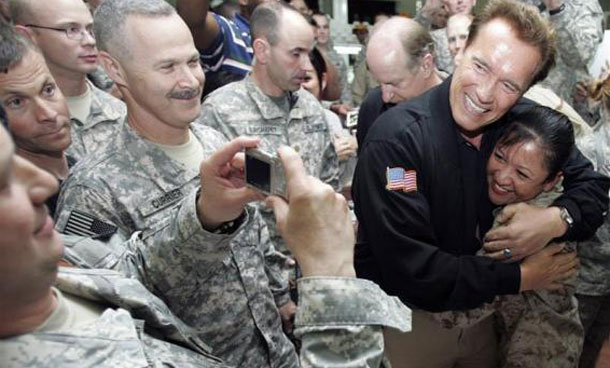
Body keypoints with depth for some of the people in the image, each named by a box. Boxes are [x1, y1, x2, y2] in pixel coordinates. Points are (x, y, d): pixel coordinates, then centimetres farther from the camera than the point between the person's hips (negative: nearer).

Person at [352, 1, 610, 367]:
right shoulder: (396, 140, -28)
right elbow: (413, 272, -30)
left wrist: (557, 219, -23)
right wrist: (521, 278, -21)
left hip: (481, 307, 5)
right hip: (407, 317, -4)